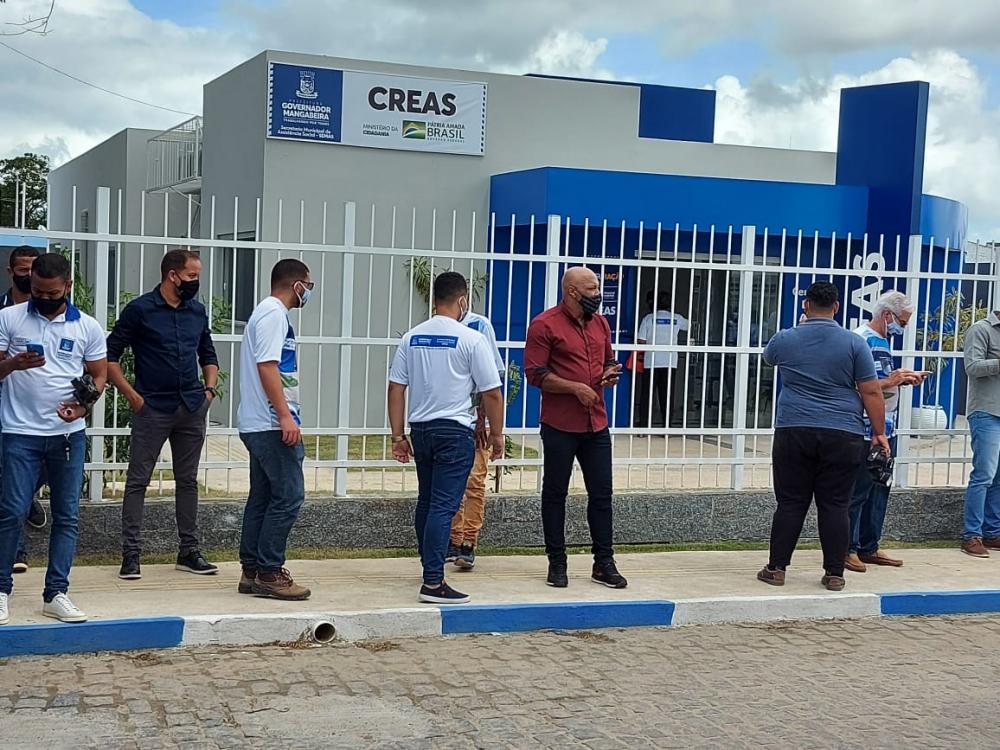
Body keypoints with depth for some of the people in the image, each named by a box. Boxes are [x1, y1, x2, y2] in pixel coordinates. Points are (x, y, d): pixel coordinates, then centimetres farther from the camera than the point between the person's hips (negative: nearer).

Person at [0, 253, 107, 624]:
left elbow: (99, 375, 9)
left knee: (67, 516, 4)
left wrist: (84, 405, -10)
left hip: (69, 433, 2)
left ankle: (56, 593, 12)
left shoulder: (88, 327, 5)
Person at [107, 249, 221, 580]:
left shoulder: (197, 311, 11)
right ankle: (130, 553, 4)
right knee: (138, 480, -1)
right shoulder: (139, 310, -5)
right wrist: (132, 395, -10)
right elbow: (110, 356, -4)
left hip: (193, 408, 5)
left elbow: (208, 355, 24)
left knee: (188, 480, 10)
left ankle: (189, 551, 17)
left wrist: (209, 389, 9)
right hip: (152, 408, -5)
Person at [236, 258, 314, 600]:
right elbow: (267, 366, -20)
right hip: (272, 424, -11)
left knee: (262, 497, 12)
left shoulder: (268, 312, 20)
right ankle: (268, 573, -6)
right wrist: (285, 416, -23)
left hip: (259, 425, 11)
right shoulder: (274, 314, -11)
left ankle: (251, 572, 15)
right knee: (288, 496, -8)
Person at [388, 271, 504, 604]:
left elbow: (395, 388, 6)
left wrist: (398, 436, 11)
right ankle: (433, 582, -11)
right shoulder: (471, 339, -9)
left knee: (426, 502, 17)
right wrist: (496, 434, 5)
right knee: (444, 505, -7)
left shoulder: (411, 337, 6)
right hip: (455, 430, -6)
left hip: (420, 429, 6)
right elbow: (491, 393, -7)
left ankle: (431, 567, 29)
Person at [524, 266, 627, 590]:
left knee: (601, 493, 7)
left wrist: (610, 373, 3)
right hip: (560, 426, -6)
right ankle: (557, 564, 15)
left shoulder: (600, 323, 13)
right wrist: (575, 388, -18)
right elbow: (535, 373, -13)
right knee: (555, 494, 6)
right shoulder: (545, 325, -8)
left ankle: (604, 563, 17)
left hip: (597, 425, 6)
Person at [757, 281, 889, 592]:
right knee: (835, 506, 4)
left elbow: (768, 357, 27)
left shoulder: (784, 340, 3)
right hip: (843, 436, -1)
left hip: (793, 432, 1)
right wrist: (879, 433, 5)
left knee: (790, 503, 6)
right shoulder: (854, 343, -1)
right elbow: (872, 393, -2)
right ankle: (834, 574, 7)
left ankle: (776, 568, 8)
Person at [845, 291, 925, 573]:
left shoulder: (883, 341, 17)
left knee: (879, 489, 12)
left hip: (886, 429, 10)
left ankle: (869, 548, 20)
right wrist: (890, 381, -23)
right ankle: (847, 549, 4)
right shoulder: (860, 340, -13)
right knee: (858, 491, -4)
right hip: (866, 430, -10)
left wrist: (904, 379, 9)